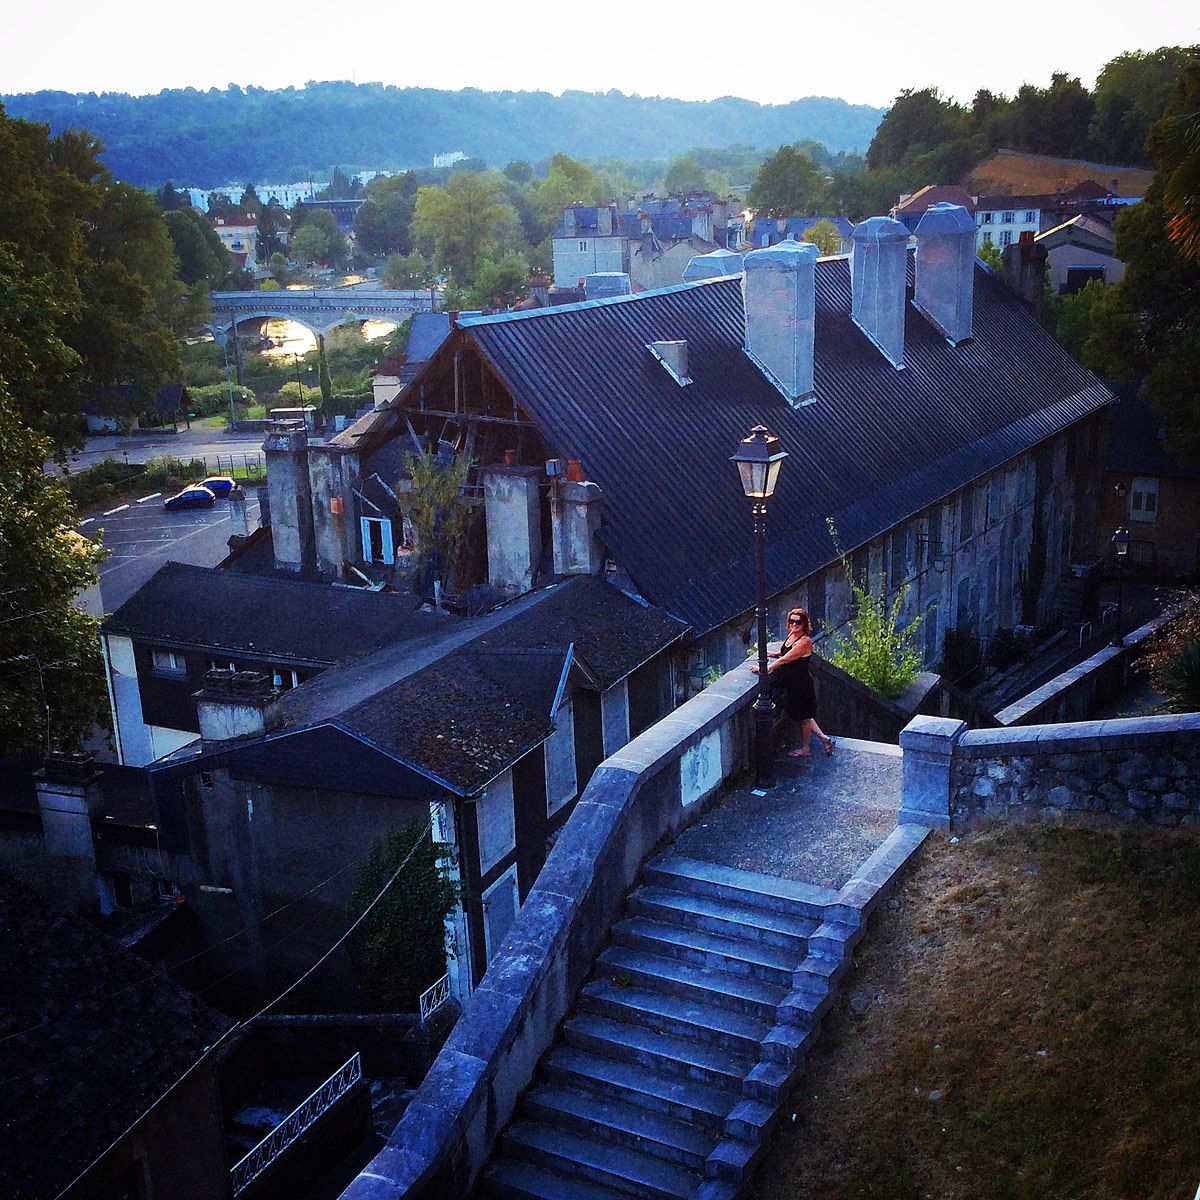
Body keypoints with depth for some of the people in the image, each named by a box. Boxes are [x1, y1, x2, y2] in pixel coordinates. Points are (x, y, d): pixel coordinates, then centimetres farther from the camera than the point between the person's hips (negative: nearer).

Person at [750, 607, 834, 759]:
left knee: (804, 717, 8)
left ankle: (804, 749, 24)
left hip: (801, 683, -9)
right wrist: (772, 654, 9)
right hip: (792, 683, 9)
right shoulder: (791, 635, 4)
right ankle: (824, 738, 31)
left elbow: (785, 659, -27)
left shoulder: (805, 641, -23)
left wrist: (765, 669, -27)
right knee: (803, 716, 18)